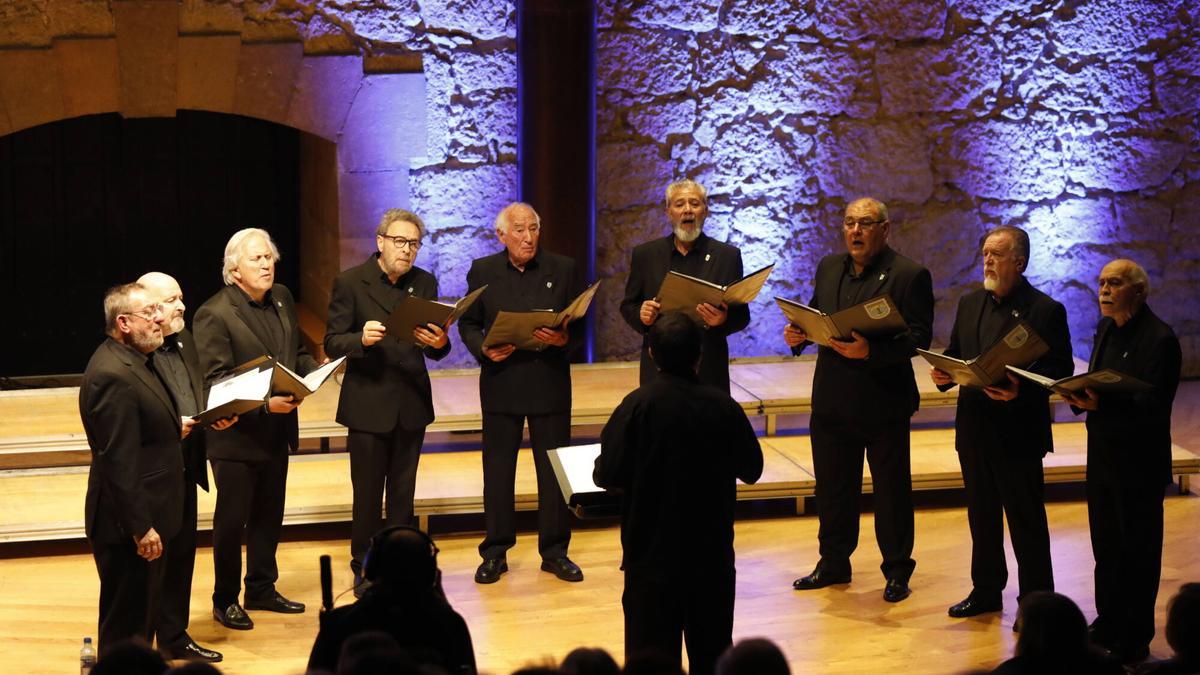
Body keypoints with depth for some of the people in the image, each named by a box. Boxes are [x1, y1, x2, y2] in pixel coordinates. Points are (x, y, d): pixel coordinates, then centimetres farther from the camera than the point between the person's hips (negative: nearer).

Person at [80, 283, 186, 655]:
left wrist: (174, 426, 9)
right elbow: (119, 460, -25)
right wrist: (140, 528, -24)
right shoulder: (113, 376, -23)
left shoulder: (135, 360, 9)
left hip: (148, 514, 10)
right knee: (127, 624, 1)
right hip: (129, 525, -10)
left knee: (144, 613, 20)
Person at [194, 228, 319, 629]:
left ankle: (262, 589, 32)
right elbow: (214, 381, -20)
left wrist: (314, 370, -5)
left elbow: (296, 353, 17)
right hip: (236, 437, -7)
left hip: (277, 433, 7)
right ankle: (225, 601, 18)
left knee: (269, 516, 17)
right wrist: (264, 403, -28)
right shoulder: (214, 315, -17)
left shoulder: (282, 299, 6)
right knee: (231, 521, 5)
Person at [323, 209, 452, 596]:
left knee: (403, 492, 11)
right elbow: (332, 343, -8)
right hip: (368, 405, -3)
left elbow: (433, 349, 5)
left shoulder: (424, 284, 6)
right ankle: (364, 570, 16)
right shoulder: (350, 283, -5)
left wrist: (439, 343, -19)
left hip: (411, 404, 4)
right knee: (367, 493, 4)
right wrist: (360, 339, -28)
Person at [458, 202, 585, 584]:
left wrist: (565, 340, -18)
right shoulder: (483, 271, 3)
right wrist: (483, 349, -13)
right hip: (501, 383, 0)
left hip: (550, 383, 0)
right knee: (498, 470, 6)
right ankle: (495, 553, 16)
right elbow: (467, 324, 6)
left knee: (555, 470, 5)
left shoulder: (562, 269, 3)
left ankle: (555, 552, 16)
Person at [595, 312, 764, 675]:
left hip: (652, 551, -2)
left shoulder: (638, 405, -15)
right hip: (712, 550, 3)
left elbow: (608, 475, -13)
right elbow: (751, 469, 4)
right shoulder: (724, 407, -8)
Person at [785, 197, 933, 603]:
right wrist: (799, 335, -6)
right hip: (831, 400, 6)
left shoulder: (909, 275, -9)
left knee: (892, 491, 5)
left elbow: (918, 336, -16)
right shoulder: (828, 268, 11)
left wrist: (872, 351, -30)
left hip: (884, 403, -5)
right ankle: (834, 564, 28)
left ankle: (897, 572, 18)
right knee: (832, 488, 14)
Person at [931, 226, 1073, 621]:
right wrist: (943, 374, -6)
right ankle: (986, 591, 28)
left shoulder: (1044, 310, -9)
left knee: (1026, 521, 2)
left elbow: (1060, 372, -12)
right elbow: (954, 354, 16)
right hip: (974, 429, 6)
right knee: (982, 515, 16)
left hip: (1018, 433, -6)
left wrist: (1021, 391, -27)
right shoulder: (970, 304, 11)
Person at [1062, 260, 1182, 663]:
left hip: (1139, 463, -8)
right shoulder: (1105, 328, 8)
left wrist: (1101, 404, -35)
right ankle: (1107, 626, 31)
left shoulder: (1160, 339, -18)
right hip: (1102, 455, 8)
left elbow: (1153, 406, -23)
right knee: (1105, 545, 17)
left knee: (1137, 552, 4)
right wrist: (1081, 397, -8)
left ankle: (1134, 642, 14)